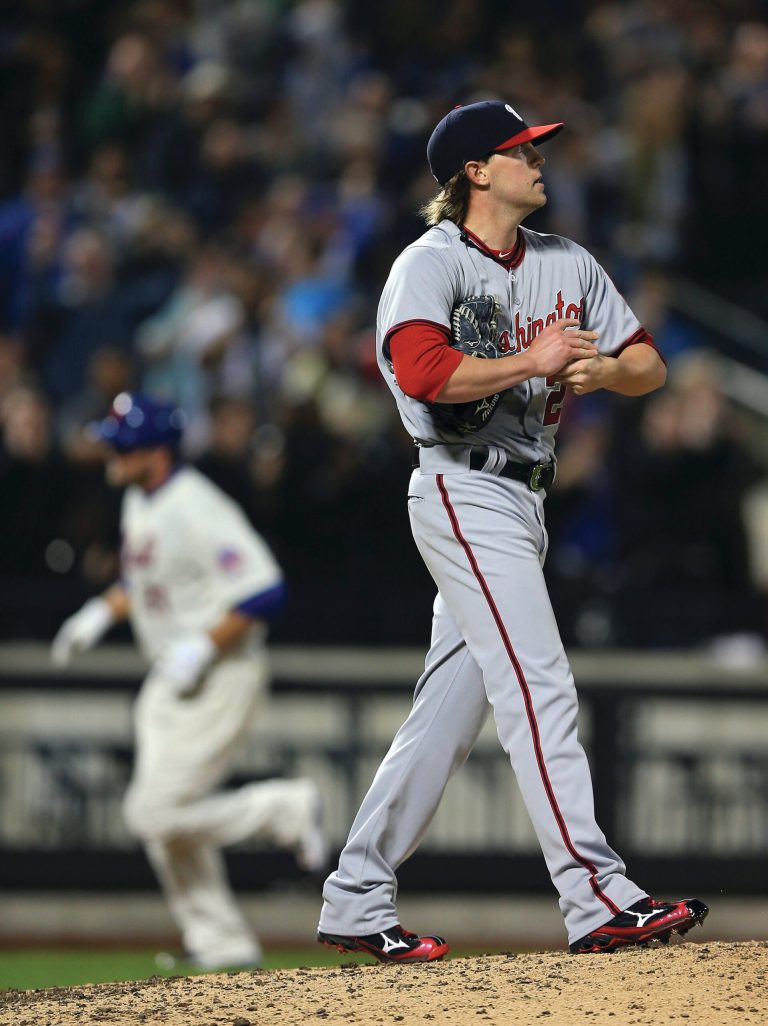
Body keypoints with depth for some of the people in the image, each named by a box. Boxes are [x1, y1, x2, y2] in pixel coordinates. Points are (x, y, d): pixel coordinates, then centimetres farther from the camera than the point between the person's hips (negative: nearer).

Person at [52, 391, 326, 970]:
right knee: (160, 818, 9)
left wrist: (203, 647, -25)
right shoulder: (139, 501, 8)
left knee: (157, 813, -13)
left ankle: (286, 810, 3)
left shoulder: (197, 510, -23)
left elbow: (264, 592, -27)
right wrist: (102, 613, 11)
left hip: (220, 678, -10)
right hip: (170, 681, 10)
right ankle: (222, 945, 18)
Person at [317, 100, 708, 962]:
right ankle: (597, 900, -21)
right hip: (465, 493, -8)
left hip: (524, 501, 8)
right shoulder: (431, 265, -9)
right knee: (539, 692, -15)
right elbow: (422, 372, -27)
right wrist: (531, 363, -18)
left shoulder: (567, 265, 14)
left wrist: (601, 370, -9)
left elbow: (648, 365, 13)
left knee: (450, 712, 8)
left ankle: (356, 905, 13)